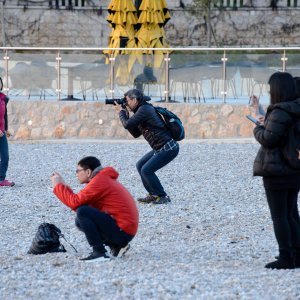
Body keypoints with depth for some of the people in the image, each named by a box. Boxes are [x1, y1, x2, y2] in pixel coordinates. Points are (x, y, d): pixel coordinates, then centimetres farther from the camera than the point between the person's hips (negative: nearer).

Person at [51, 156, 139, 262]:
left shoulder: (99, 181, -14)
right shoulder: (105, 179, 17)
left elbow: (75, 202, -17)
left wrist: (58, 185, -4)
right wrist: (63, 185, 11)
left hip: (122, 232, -10)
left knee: (82, 213, -17)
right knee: (80, 221, 14)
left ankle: (99, 252, -16)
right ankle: (116, 246, 11)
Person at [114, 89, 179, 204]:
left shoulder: (144, 109, -15)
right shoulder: (142, 110, 16)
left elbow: (127, 125, -19)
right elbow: (135, 133, 19)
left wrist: (121, 112, -1)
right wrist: (126, 115, 13)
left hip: (169, 148, -10)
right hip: (160, 148, 10)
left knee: (146, 170, -10)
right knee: (140, 166, 13)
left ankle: (163, 197, 0)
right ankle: (153, 195, 18)